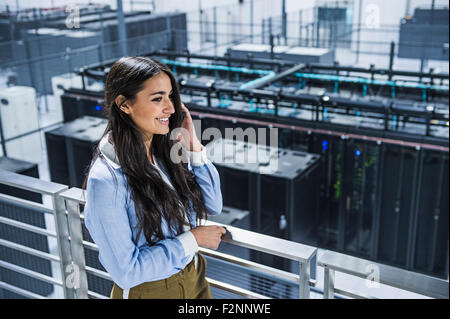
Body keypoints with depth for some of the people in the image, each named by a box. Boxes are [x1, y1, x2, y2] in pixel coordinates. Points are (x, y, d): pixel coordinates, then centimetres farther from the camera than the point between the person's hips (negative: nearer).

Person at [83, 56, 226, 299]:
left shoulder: (166, 150, -8)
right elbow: (126, 271, -23)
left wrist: (191, 144, -12)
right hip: (146, 290, -6)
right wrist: (193, 239, -18)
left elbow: (212, 206, -2)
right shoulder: (106, 180, -26)